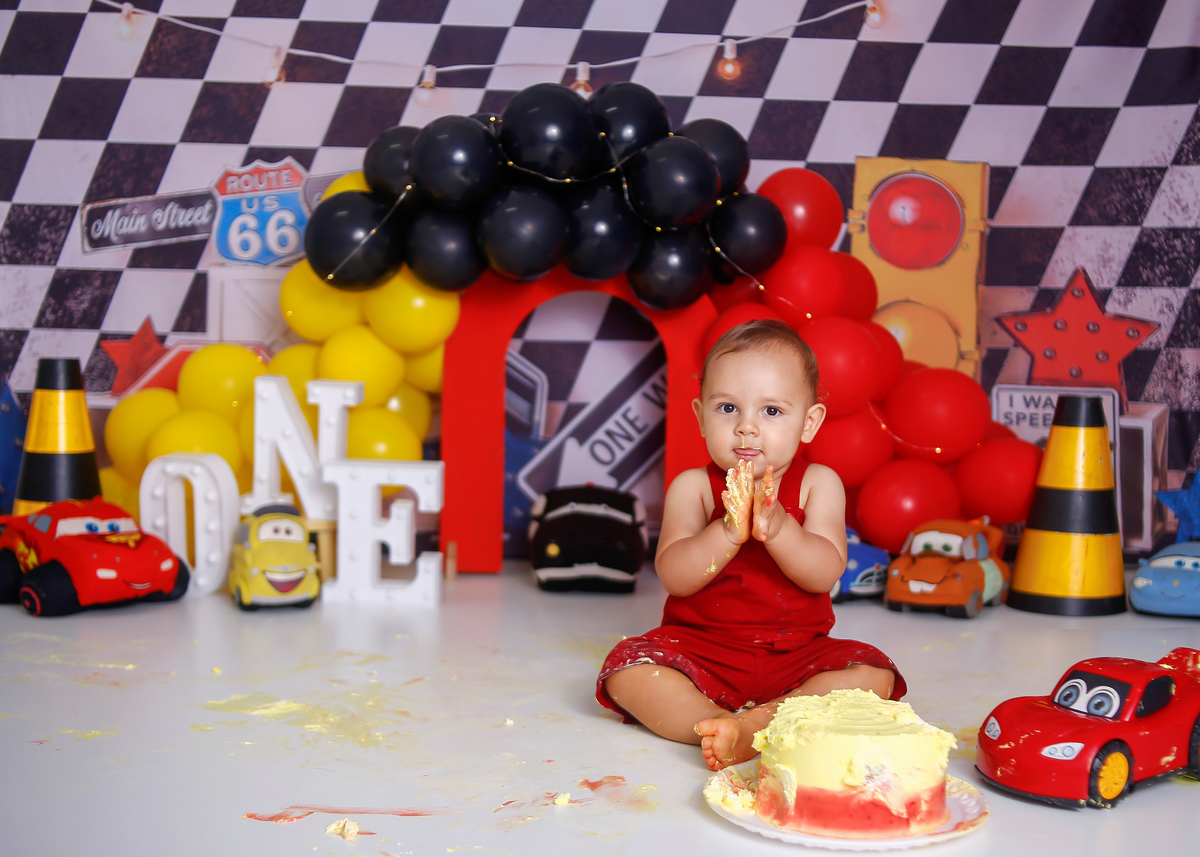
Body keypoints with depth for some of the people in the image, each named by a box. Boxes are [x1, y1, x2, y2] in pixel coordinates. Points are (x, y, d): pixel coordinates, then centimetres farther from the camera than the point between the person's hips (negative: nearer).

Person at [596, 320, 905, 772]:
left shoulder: (818, 483, -2)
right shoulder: (692, 487, -4)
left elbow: (825, 573, -15)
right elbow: (673, 577, -16)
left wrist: (776, 527, -33)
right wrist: (729, 531, -32)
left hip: (795, 655, 1)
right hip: (700, 647, -1)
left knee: (874, 674, -22)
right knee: (626, 669, -23)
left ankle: (755, 723, -32)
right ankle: (721, 727, -30)